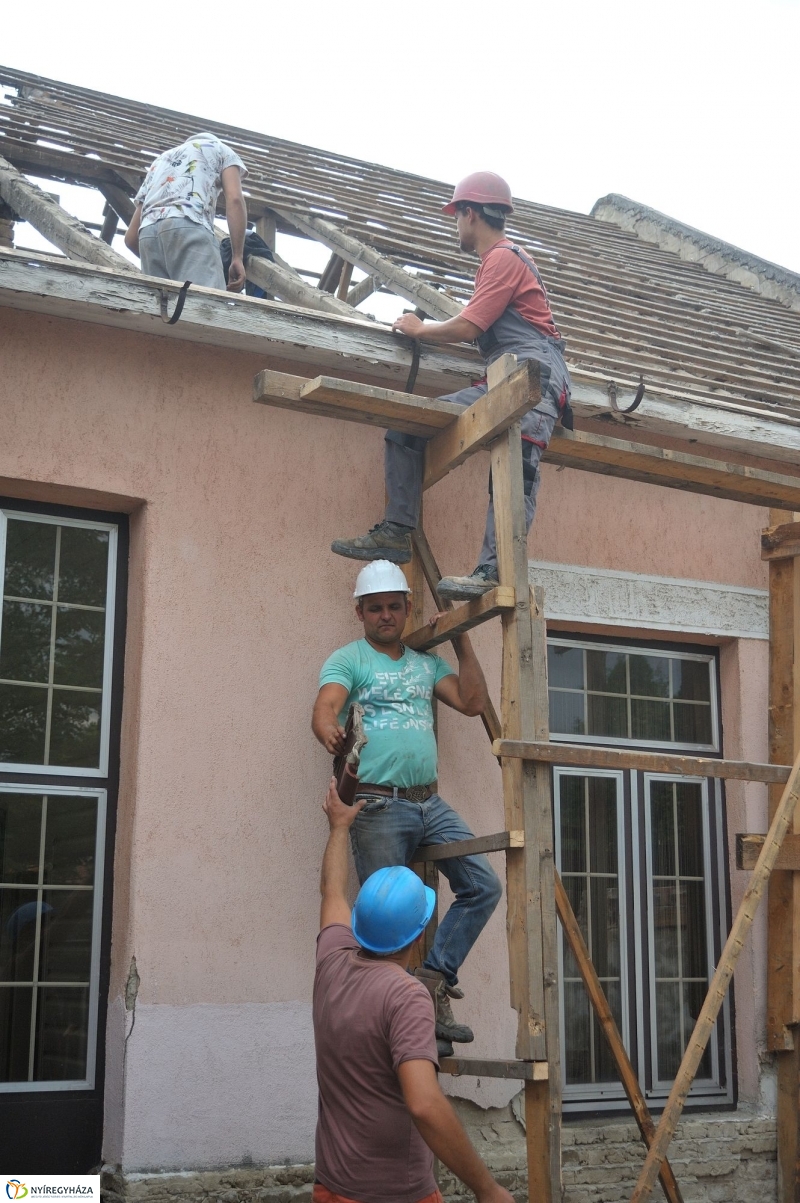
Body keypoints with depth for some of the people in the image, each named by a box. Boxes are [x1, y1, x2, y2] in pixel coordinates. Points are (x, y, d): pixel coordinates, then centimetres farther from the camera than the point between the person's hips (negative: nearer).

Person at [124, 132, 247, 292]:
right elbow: (234, 199, 5)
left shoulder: (159, 162, 42)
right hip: (189, 228, -5)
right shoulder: (221, 149, 29)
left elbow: (131, 237, 32)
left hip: (147, 235, 5)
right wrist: (237, 257, 0)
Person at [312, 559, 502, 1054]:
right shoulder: (347, 660, 2)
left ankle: (434, 978, 4)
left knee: (483, 886, -3)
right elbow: (324, 710, -16)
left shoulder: (427, 663, 19)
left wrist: (461, 641, 6)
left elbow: (473, 702, 9)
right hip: (379, 805, -5)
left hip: (431, 803, 6)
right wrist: (332, 734, -39)